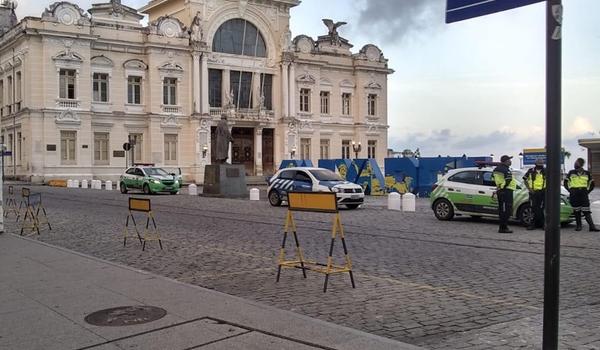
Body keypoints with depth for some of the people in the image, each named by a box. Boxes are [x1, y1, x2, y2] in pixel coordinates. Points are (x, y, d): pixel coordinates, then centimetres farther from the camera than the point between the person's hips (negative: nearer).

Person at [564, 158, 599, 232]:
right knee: (577, 211, 2)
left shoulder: (587, 173, 7)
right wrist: (570, 190, 4)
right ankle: (578, 226, 11)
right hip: (574, 195, 0)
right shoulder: (571, 173, 6)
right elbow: (565, 183, 12)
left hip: (584, 194, 0)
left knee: (586, 211, -7)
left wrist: (587, 192, 6)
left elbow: (591, 184, 16)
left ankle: (592, 226, -10)